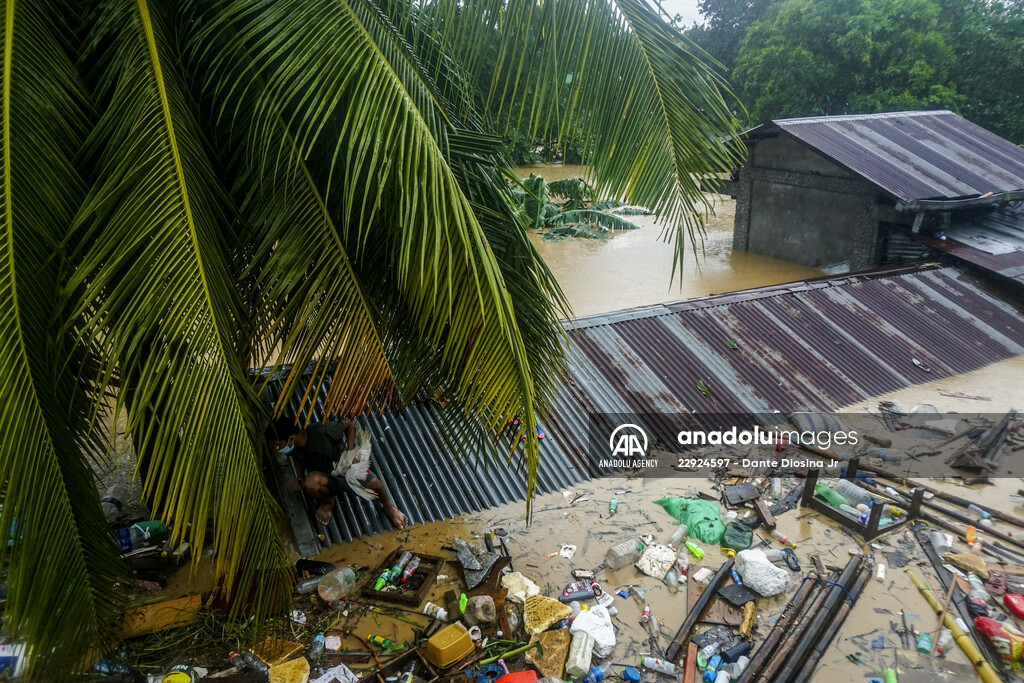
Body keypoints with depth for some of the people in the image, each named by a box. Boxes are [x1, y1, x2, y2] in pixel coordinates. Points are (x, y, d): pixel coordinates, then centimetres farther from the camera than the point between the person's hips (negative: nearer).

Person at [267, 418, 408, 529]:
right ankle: (327, 501, 2)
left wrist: (351, 453, -20)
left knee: (374, 485, -31)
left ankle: (388, 506, 6)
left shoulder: (321, 431, -27)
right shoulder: (293, 450, -10)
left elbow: (350, 425, -12)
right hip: (325, 478, 3)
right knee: (311, 482, -35)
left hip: (345, 468, -3)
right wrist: (299, 477, -5)